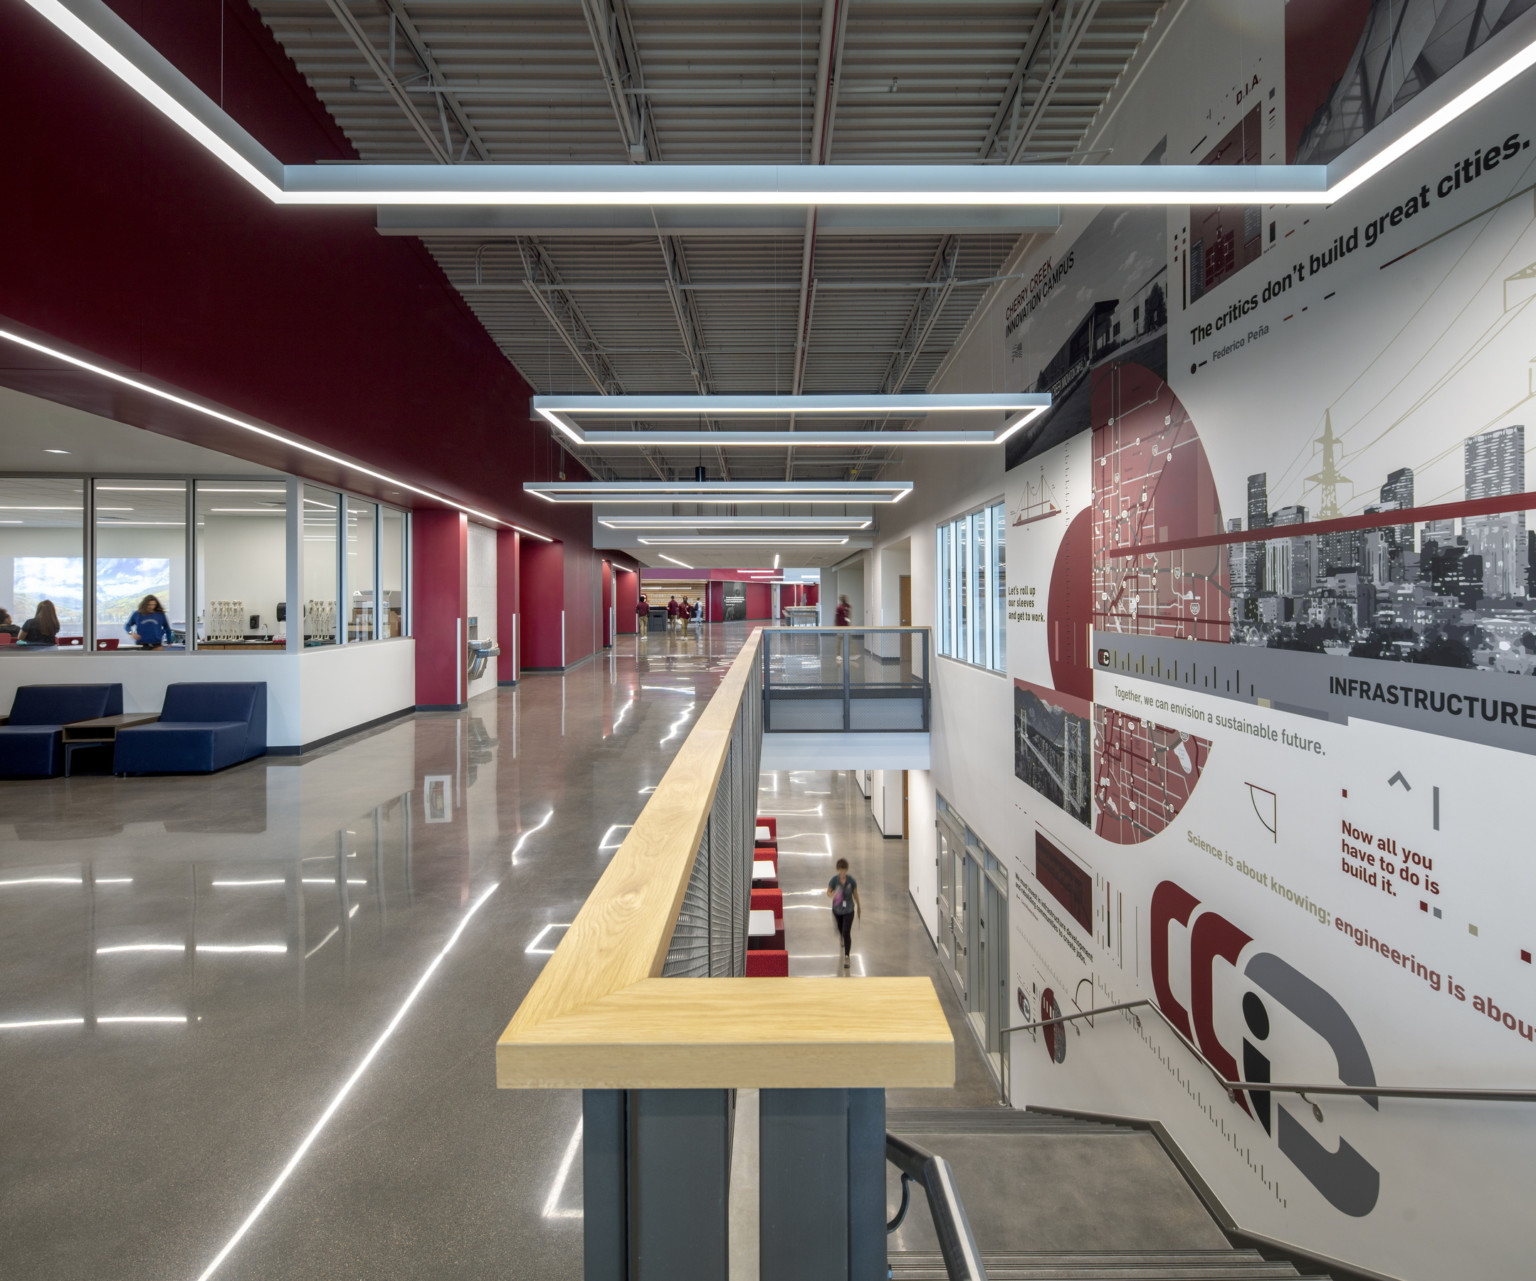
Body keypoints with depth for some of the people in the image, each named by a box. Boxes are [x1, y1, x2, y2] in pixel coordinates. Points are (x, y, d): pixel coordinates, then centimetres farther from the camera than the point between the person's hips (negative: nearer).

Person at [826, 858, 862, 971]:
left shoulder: (851, 881, -19)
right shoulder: (834, 880, -20)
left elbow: (855, 893, -3)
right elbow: (828, 893, -12)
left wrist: (859, 906, 11)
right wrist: (833, 895, -36)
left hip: (849, 910, -2)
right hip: (837, 909, 2)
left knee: (846, 933, -11)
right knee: (841, 930, 23)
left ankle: (847, 957, -2)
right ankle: (845, 941, 59)